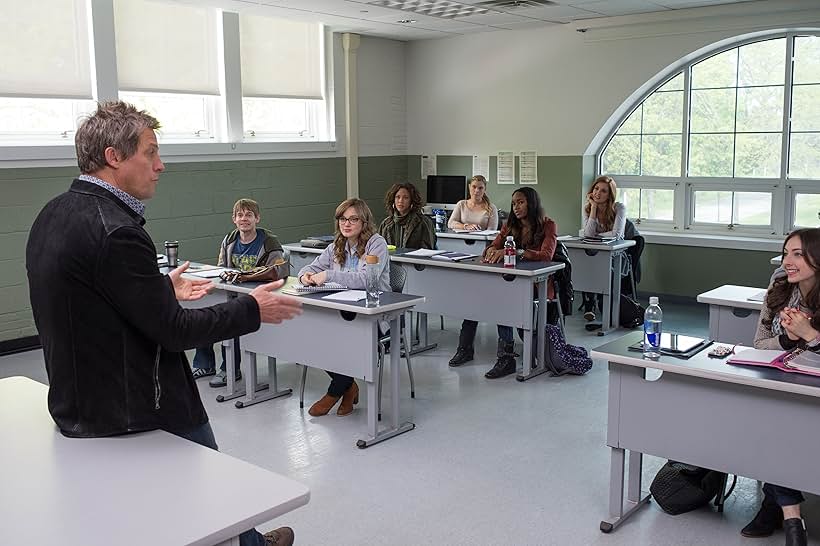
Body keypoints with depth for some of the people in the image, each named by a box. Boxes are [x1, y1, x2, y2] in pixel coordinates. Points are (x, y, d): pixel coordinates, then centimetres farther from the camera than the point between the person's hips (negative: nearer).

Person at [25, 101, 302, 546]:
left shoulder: (53, 215, 4)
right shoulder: (114, 231, -26)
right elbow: (172, 331, -22)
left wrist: (162, 289, 19)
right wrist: (252, 309, -10)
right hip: (135, 413, -9)